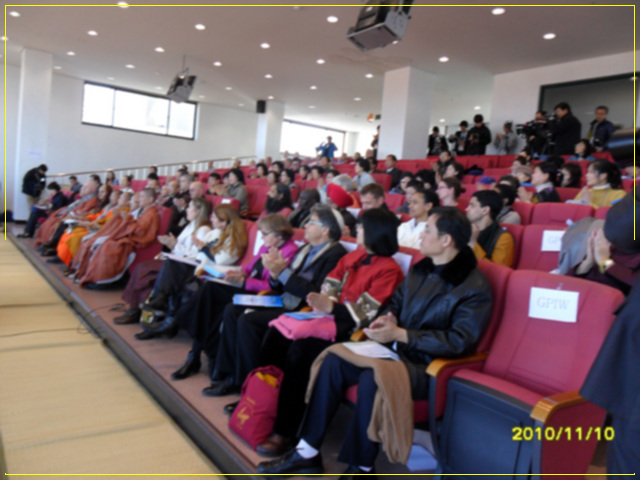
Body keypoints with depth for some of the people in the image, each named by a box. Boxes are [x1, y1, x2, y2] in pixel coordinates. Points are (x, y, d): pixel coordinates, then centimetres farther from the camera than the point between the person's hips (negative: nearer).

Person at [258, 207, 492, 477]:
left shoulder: (475, 287, -13)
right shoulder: (419, 269, 11)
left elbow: (460, 341, -19)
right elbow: (395, 303, 22)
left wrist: (400, 334, -22)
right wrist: (387, 317, -3)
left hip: (430, 366, -7)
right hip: (399, 350, 7)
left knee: (372, 377, -34)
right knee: (333, 360, -13)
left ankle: (361, 467, -11)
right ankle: (307, 452, -6)